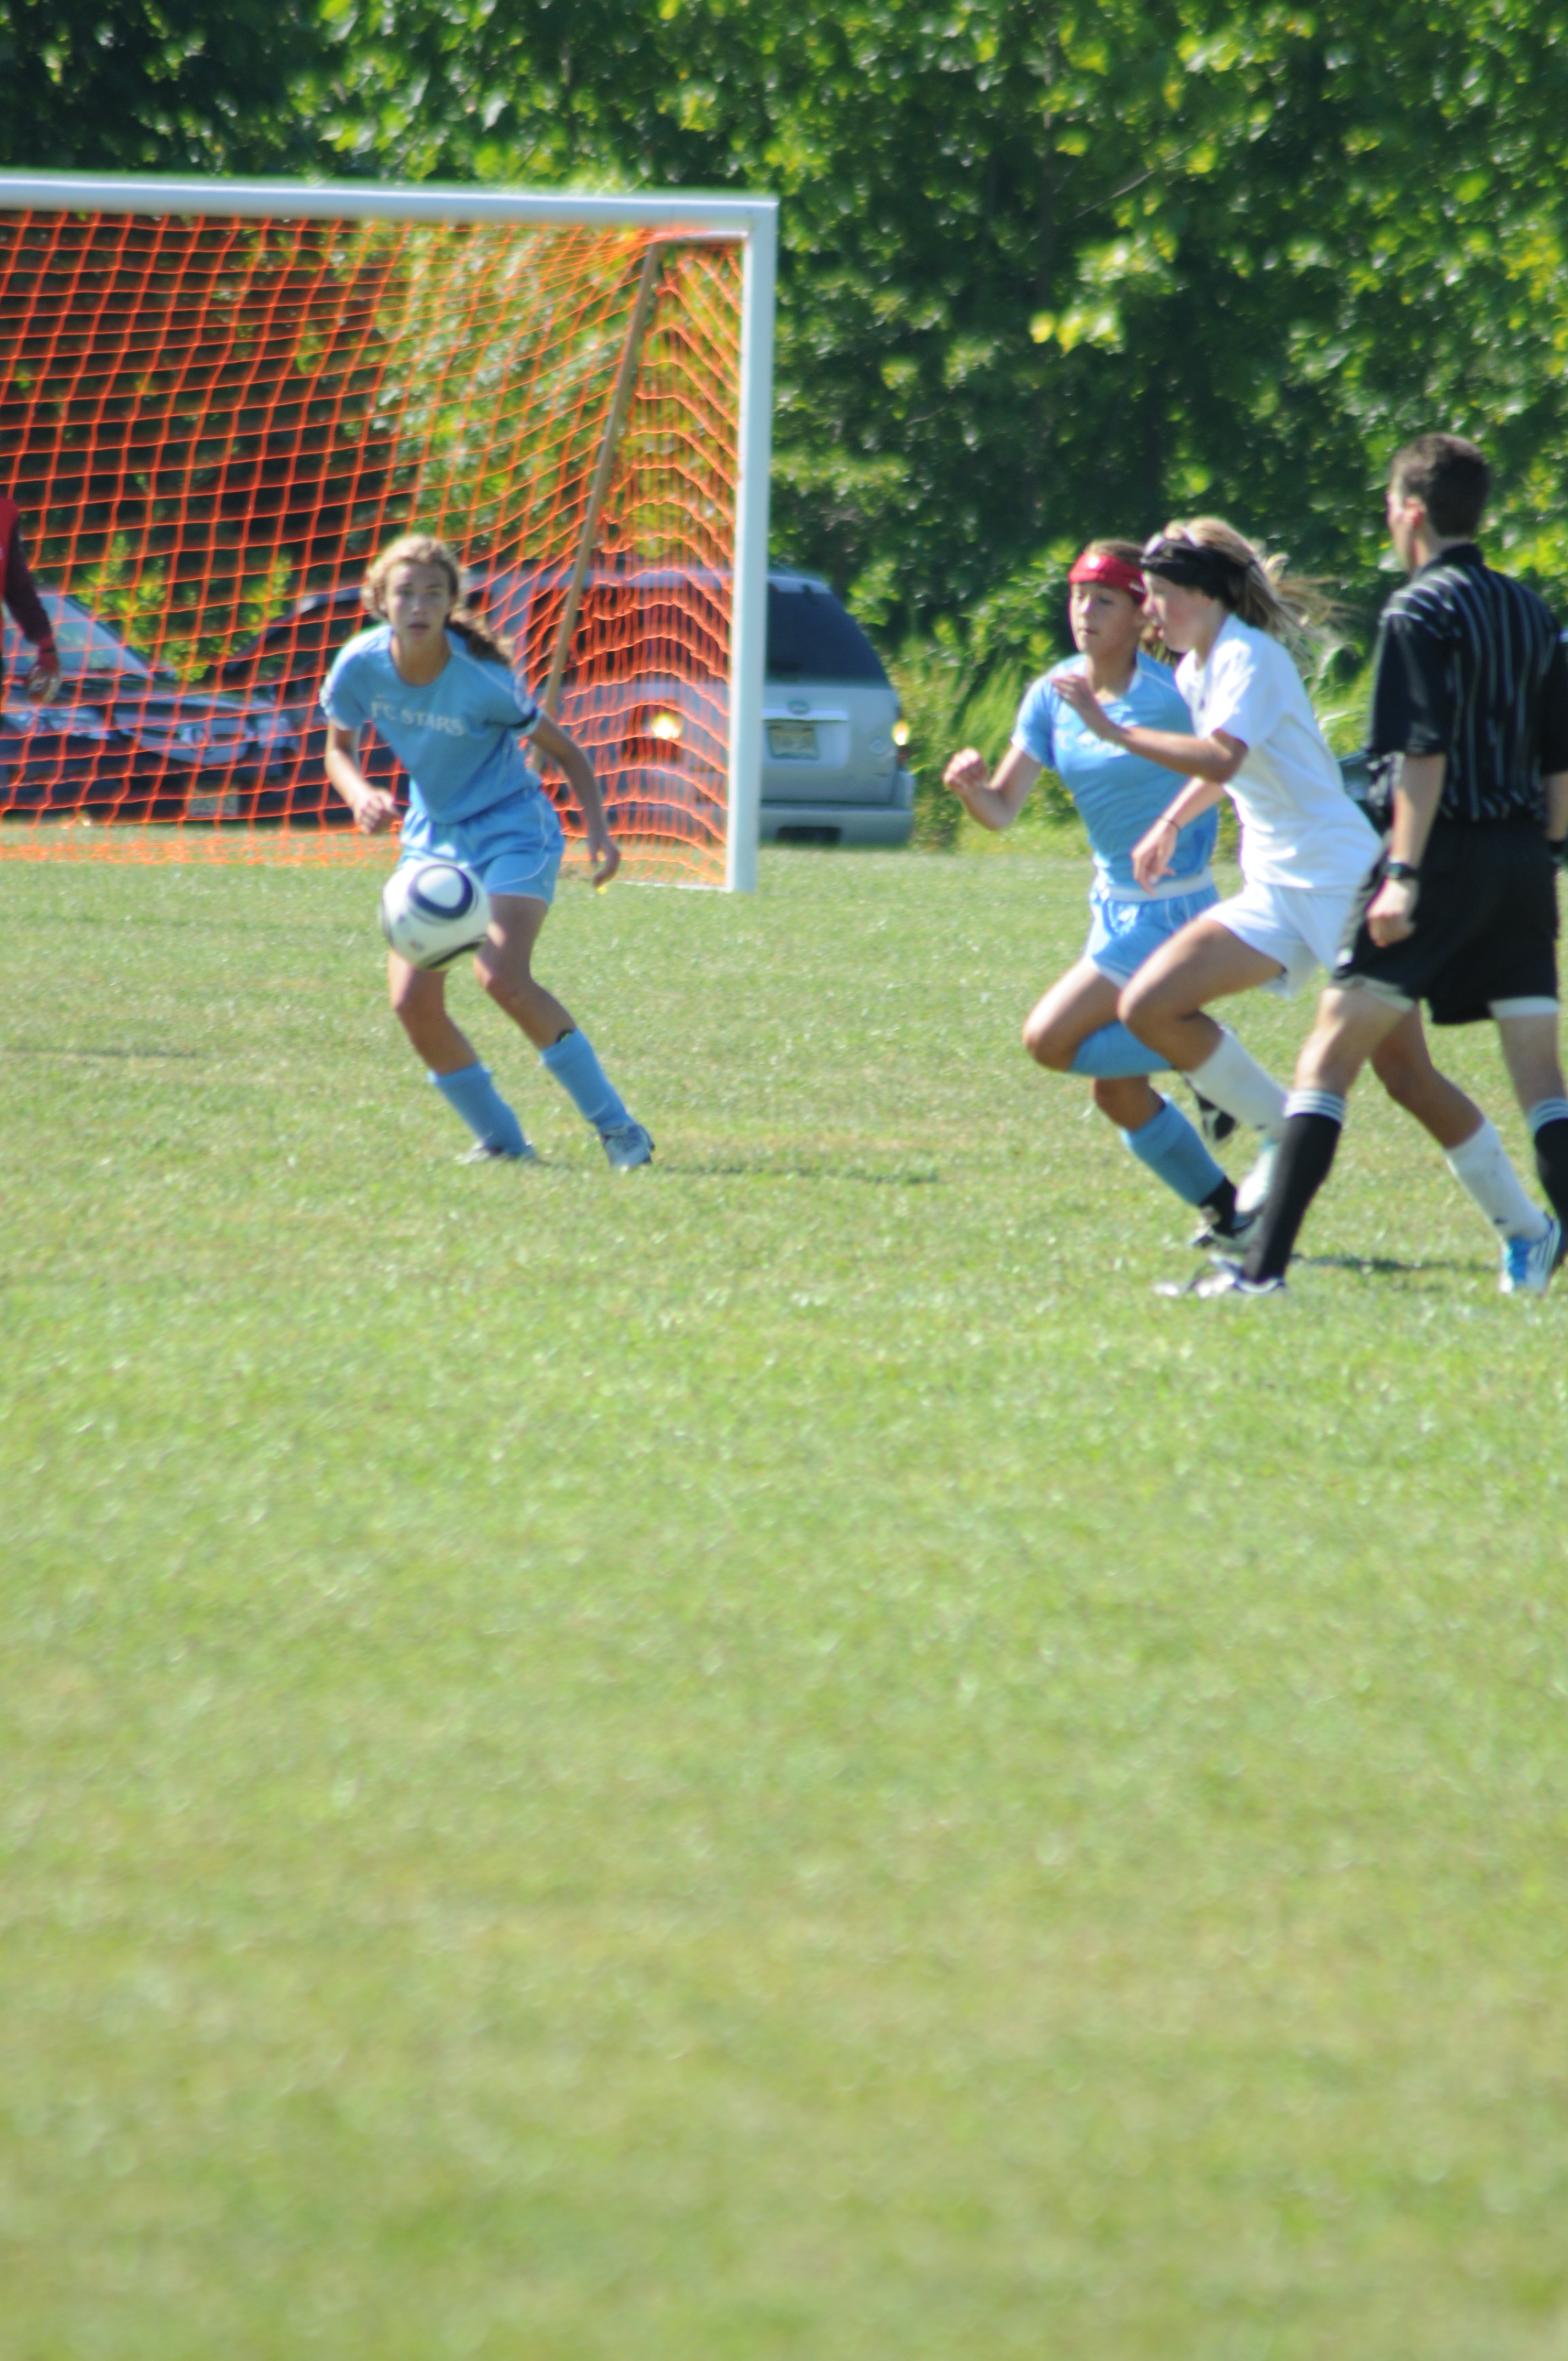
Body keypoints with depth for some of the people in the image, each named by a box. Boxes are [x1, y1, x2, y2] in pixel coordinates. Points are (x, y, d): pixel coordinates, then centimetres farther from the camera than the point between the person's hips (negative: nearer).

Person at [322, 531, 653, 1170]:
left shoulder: (480, 681, -21)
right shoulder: (362, 666, -11)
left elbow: (566, 752, -9)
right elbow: (339, 749, 5)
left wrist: (598, 832, -21)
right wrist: (360, 795, -17)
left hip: (512, 831, -5)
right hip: (432, 837, 5)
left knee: (502, 977, -26)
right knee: (412, 1000, -10)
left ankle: (616, 1128, -18)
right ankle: (501, 1139, 6)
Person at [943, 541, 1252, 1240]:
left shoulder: (1169, 693, -17)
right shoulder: (1054, 696, 1)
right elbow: (1003, 809, -1)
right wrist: (970, 787, -21)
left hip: (1169, 912, -8)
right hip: (1116, 910, 8)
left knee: (1051, 1040, -15)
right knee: (1117, 1091, 11)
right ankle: (1225, 1207, 23)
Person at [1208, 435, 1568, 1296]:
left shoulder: (1419, 612, -7)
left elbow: (1423, 755, -17)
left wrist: (1404, 876, -19)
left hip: (1446, 849, -7)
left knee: (1331, 1053, -6)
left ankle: (1265, 1262, -13)